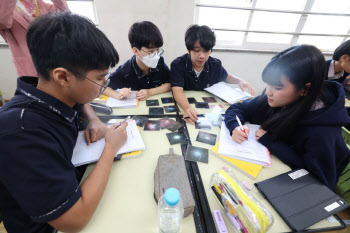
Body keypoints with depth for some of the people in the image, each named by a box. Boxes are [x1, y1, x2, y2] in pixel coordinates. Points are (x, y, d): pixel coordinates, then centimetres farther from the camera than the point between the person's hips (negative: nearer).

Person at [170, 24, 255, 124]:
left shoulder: (216, 65, -2)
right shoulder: (177, 65, -15)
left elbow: (225, 76, 21)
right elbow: (177, 91, -28)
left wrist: (240, 81, 1)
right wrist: (187, 108, -48)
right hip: (183, 106, -3)